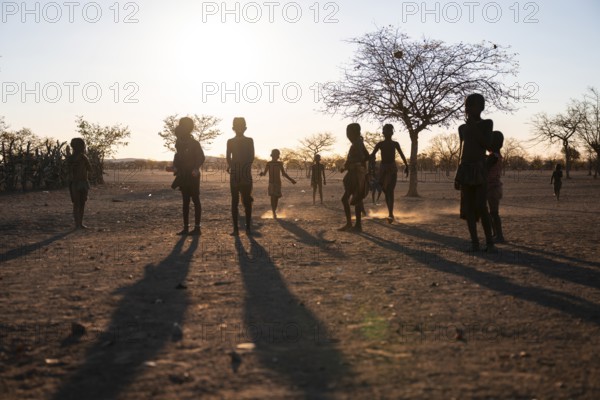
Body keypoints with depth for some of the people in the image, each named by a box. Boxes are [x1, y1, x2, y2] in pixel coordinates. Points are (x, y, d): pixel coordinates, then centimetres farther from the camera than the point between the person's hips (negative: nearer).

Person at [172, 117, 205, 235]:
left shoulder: (194, 143, -11)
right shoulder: (180, 143, 9)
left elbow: (201, 158, -13)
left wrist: (196, 169, -26)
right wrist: (175, 166, 0)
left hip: (193, 176, -7)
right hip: (183, 176, 7)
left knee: (195, 200, -3)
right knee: (185, 201, 8)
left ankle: (197, 227, -1)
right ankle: (186, 228, 12)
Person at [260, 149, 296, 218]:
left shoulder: (280, 163, 7)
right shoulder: (269, 163, -2)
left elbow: (283, 173, 14)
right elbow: (264, 173, -6)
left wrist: (291, 180, 12)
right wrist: (262, 173, -30)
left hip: (278, 182, 3)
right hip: (271, 183, -3)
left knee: (276, 197, 2)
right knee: (273, 197, -13)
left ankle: (274, 211, 16)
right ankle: (274, 212, -17)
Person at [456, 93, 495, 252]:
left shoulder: (487, 123, 3)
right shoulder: (462, 128, 16)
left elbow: (488, 145, -10)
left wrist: (475, 127, -11)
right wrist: (458, 174, 11)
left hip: (480, 170, -4)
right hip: (465, 171, 4)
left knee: (481, 207, -14)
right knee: (468, 207, -1)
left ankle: (489, 242, -4)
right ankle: (474, 242, 3)